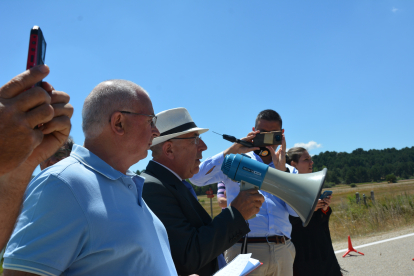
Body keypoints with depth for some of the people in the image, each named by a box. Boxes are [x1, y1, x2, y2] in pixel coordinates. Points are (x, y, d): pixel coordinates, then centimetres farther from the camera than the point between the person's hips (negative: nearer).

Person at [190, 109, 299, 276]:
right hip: (246, 250, -3)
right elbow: (197, 178, -10)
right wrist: (232, 151, -13)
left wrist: (281, 170, -9)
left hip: (283, 250, 4)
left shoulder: (289, 171, 14)